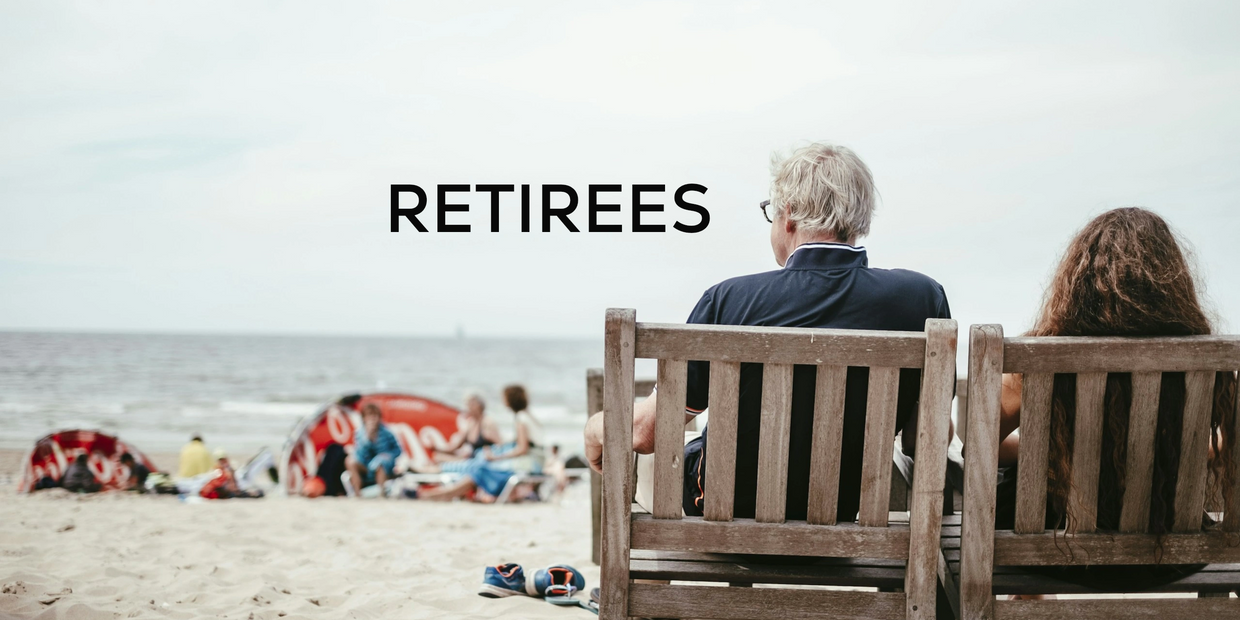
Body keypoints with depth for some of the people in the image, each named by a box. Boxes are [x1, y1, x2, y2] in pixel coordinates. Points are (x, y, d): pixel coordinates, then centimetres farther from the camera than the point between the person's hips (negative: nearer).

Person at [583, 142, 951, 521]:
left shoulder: (730, 301, -23)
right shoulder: (924, 298, -17)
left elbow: (645, 432, -16)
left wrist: (597, 429, 7)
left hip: (721, 513, -3)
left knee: (644, 455, 29)